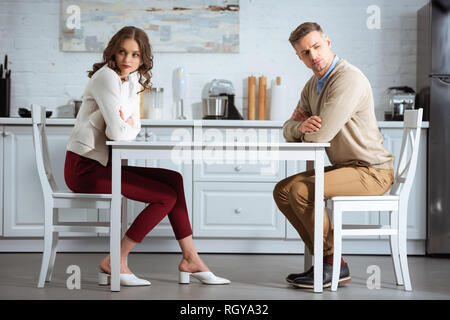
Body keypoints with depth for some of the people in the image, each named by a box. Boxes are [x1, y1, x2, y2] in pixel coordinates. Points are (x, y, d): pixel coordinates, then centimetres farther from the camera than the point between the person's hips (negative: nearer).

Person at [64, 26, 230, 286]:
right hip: (84, 167, -9)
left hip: (103, 163, 9)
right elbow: (117, 133, -22)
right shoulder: (107, 77, -16)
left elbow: (134, 127, 15)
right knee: (166, 197, -13)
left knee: (173, 179, 4)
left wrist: (124, 126, -8)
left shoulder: (133, 80, 13)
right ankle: (115, 263, -8)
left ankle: (190, 259, 8)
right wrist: (127, 127, 1)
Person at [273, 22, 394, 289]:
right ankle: (323, 260, 5)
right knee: (282, 190, 5)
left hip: (372, 171, -10)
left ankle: (334, 264, -10)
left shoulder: (348, 79, -21)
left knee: (302, 191, -25)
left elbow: (321, 135, -26)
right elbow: (289, 131, 11)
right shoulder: (313, 85, 10)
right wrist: (301, 126, -14)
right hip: (345, 166, 10)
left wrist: (304, 122, -2)